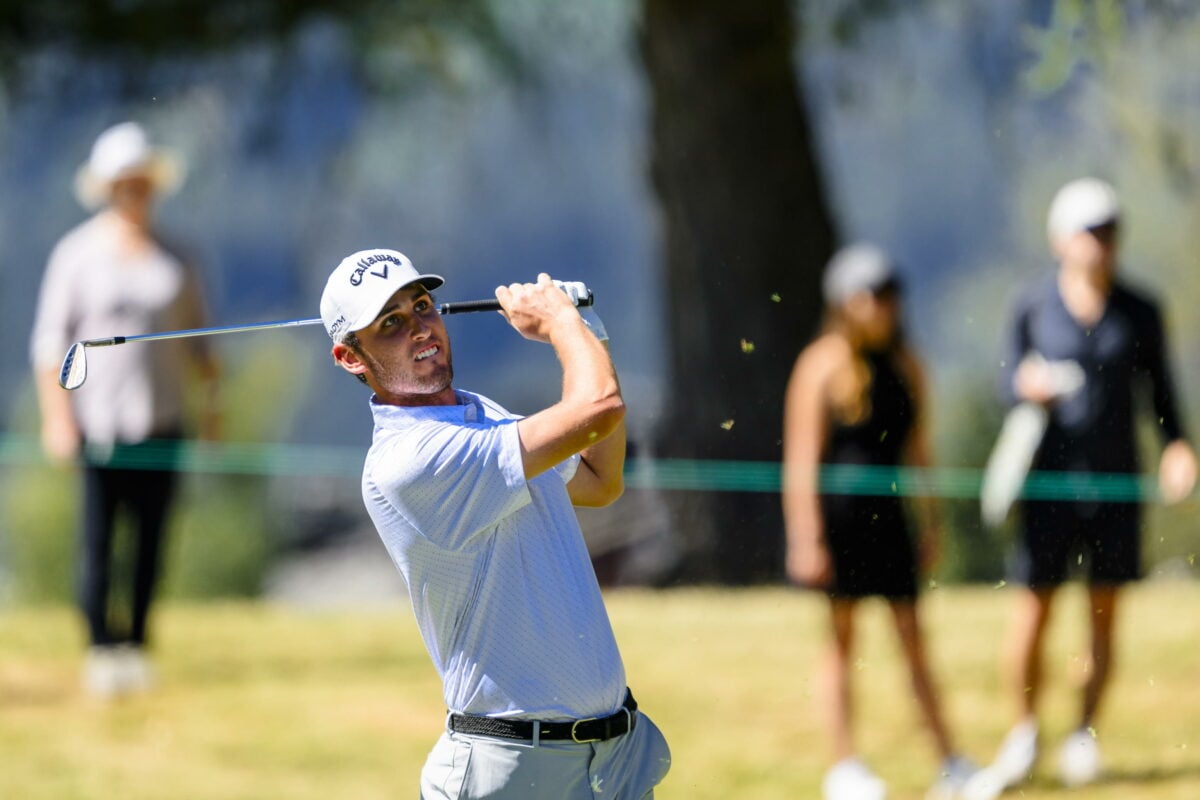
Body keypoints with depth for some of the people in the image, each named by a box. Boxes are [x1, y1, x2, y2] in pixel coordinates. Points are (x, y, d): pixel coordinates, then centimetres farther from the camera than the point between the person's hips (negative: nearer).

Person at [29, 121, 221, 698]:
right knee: (96, 538, -7)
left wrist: (210, 402, 7)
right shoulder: (78, 254, -1)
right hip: (97, 420, -3)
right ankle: (99, 651, -2)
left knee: (150, 540, 4)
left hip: (160, 420, 3)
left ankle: (136, 647, 12)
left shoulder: (171, 256, 9)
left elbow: (196, 337, 16)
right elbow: (49, 340, -2)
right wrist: (56, 416, -10)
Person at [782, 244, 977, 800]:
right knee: (841, 639, 1)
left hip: (887, 517, 5)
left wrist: (930, 526, 15)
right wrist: (806, 541, -15)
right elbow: (801, 458, -11)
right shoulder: (822, 366, -8)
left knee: (913, 638, 3)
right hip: (836, 513, -5)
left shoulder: (905, 365, 9)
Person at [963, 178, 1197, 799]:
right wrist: (1027, 386, -19)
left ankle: (1085, 736, 16)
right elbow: (1009, 379, 4)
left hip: (1116, 479, 1)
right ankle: (1024, 738, 13)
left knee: (1103, 615, 3)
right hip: (1051, 475, -1)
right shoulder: (1033, 307, 0)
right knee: (1033, 609, -3)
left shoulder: (1139, 313, 3)